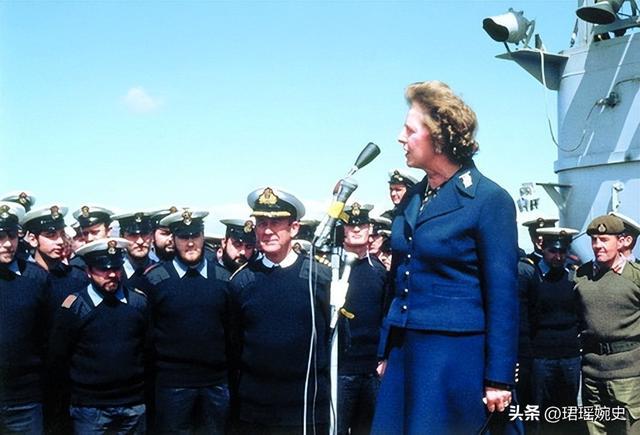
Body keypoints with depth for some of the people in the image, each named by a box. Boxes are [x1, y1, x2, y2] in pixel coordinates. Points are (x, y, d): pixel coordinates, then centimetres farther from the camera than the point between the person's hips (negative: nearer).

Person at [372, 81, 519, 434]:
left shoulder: (490, 199, -11)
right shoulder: (412, 198, 10)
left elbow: (502, 295, -11)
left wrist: (498, 379, -12)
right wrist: (386, 352, 16)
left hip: (455, 356, -6)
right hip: (404, 351, 7)